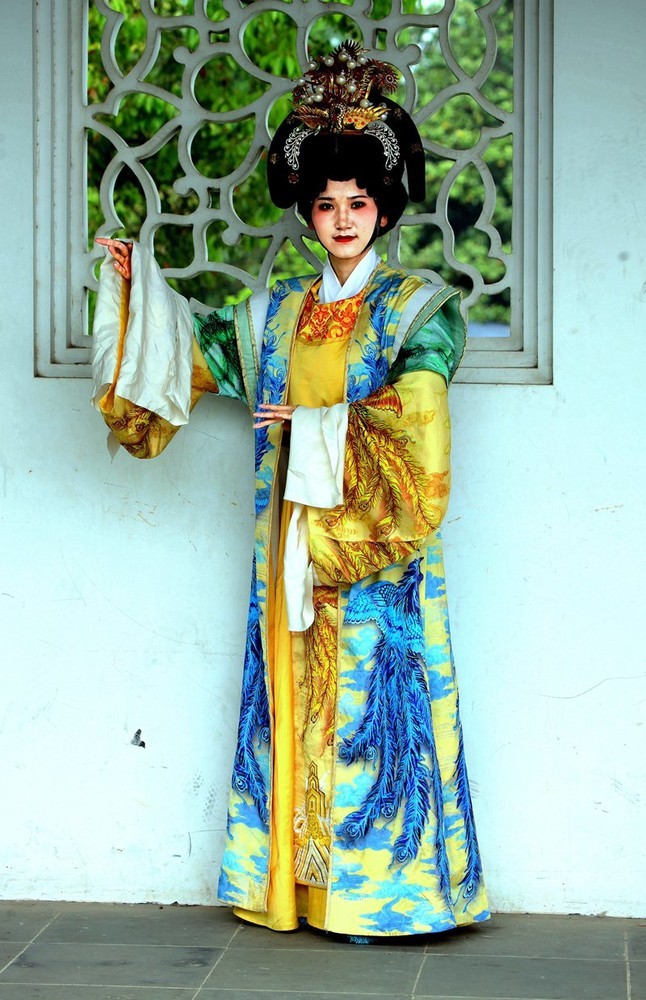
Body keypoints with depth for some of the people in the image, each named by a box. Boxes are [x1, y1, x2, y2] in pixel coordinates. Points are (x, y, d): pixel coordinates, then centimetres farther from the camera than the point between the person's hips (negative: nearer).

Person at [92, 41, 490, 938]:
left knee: (370, 704, -5)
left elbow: (413, 413, -14)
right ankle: (298, 880, 11)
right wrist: (137, 291, 14)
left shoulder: (418, 309, -2)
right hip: (293, 546, 5)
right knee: (295, 705, 5)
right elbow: (194, 352, 25)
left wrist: (316, 425, -12)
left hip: (378, 547, -5)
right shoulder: (277, 313, 13)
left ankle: (382, 879, 1)